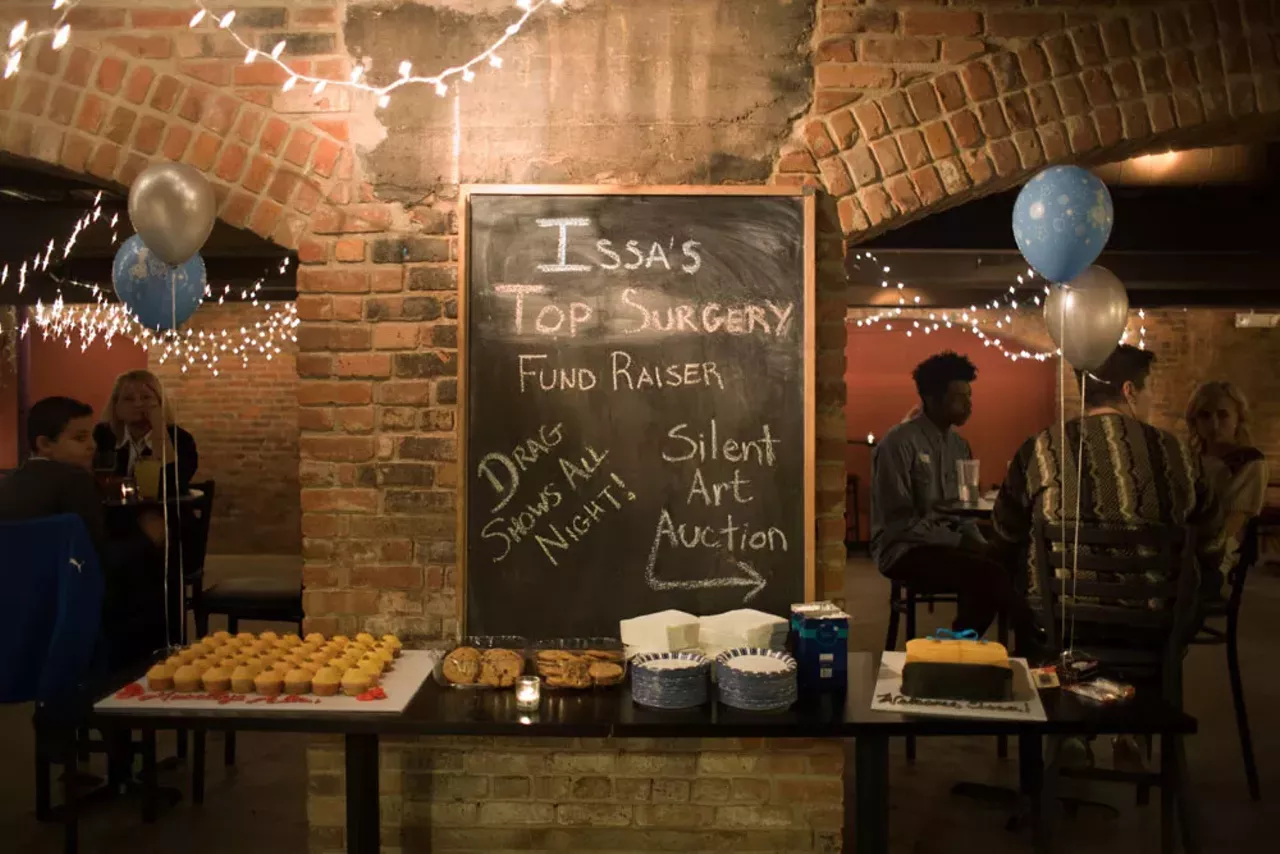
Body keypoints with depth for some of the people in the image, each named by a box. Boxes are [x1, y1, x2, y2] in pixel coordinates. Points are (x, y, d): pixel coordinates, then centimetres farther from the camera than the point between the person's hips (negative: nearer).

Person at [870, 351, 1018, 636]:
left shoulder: (958, 445, 12)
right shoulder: (899, 443, -12)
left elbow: (963, 511, 15)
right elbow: (898, 521, -17)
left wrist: (977, 542, -5)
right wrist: (959, 543, -19)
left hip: (949, 545, 7)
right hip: (905, 550, -7)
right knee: (988, 572, -27)